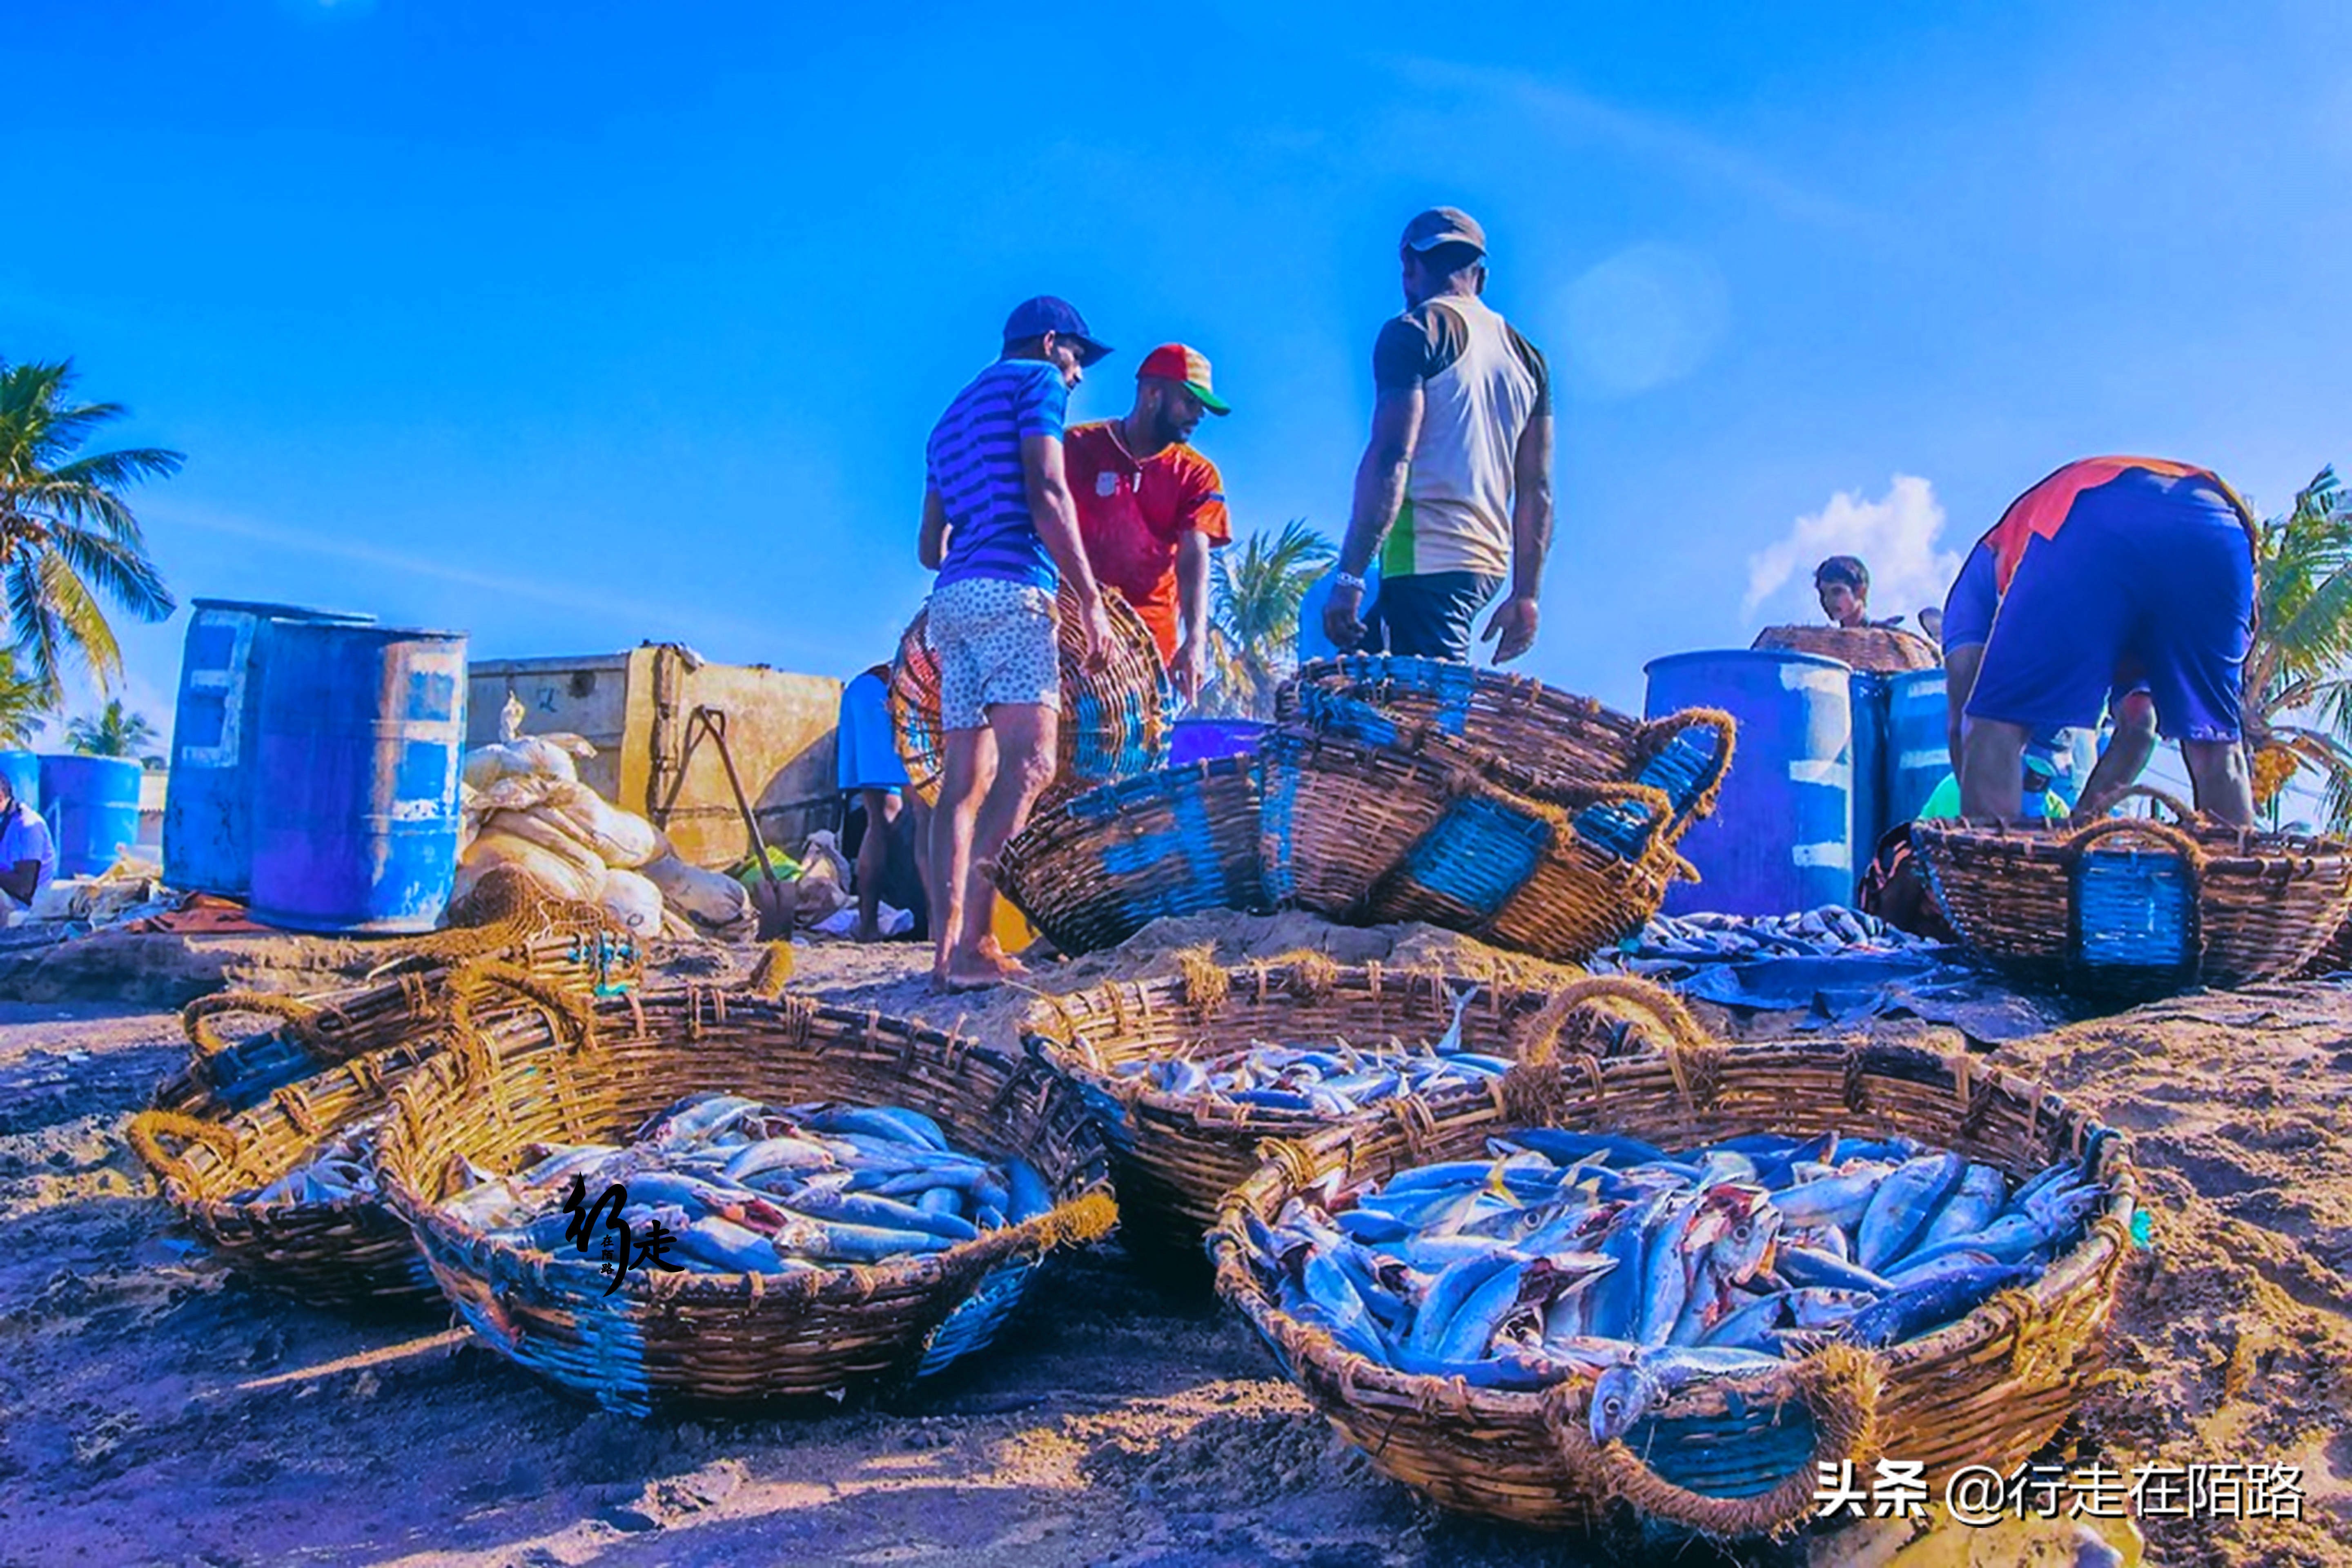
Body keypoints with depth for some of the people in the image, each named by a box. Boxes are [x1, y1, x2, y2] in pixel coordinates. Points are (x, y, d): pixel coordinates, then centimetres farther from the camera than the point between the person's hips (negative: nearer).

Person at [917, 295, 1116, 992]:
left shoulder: (954, 414, 30)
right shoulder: (1037, 381, 7)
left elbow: (931, 546, 27)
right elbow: (1046, 494, -8)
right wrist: (1090, 599, -10)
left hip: (951, 599, 8)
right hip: (1011, 589, -8)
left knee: (964, 779, 2)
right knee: (1029, 760, -16)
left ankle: (947, 948, -5)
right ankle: (972, 941, -28)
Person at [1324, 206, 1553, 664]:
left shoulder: (1414, 334, -3)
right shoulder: (1525, 355, 19)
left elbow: (1390, 461, -15)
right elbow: (1537, 491, 16)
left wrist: (1349, 577, -15)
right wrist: (1525, 595, 19)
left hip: (1427, 561, -8)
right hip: (1487, 563, 8)